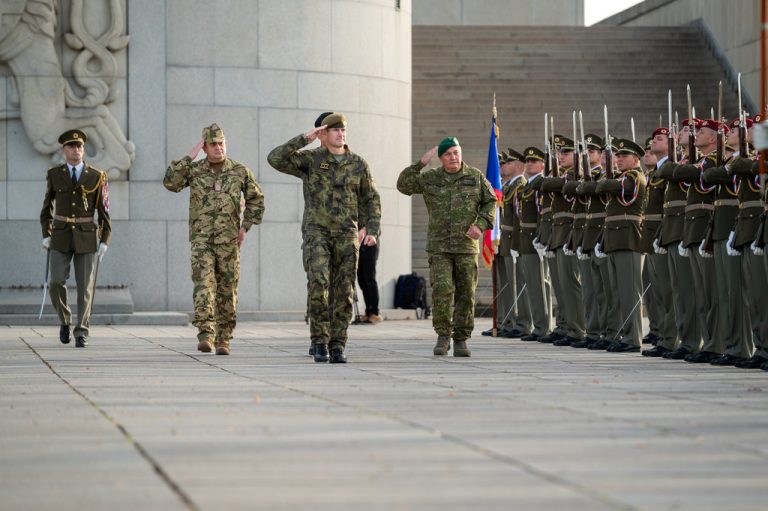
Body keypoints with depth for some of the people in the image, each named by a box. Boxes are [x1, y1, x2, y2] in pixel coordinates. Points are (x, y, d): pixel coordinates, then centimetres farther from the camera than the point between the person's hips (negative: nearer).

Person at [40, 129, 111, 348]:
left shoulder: (97, 177, -1)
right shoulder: (54, 175, 2)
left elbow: (104, 212, 1)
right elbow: (47, 207, 13)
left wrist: (105, 242, -7)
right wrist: (46, 236, 4)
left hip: (86, 238, -1)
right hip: (61, 237, 1)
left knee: (85, 286, -4)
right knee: (57, 283, -11)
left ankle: (81, 333, 4)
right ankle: (65, 321, 14)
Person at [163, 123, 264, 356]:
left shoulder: (240, 171, 4)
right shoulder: (194, 169, 3)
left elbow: (256, 199, 14)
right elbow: (170, 182, -12)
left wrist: (245, 226, 5)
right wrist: (189, 156, -12)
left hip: (228, 241, 1)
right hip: (201, 240, -1)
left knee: (227, 290, 4)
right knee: (203, 284, -17)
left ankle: (223, 339, 13)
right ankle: (205, 334, -25)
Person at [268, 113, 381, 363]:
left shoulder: (358, 164, 6)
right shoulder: (310, 159, 0)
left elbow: (372, 201, 9)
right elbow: (275, 159, -15)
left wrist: (372, 231, -6)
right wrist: (304, 138, -16)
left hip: (346, 236, 2)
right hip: (316, 233, -2)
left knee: (343, 293, -1)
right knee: (318, 282, -22)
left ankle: (337, 347, 7)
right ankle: (320, 340, -9)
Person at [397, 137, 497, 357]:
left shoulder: (475, 176, 4)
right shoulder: (430, 178, 4)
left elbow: (490, 202, 6)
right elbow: (404, 185, -3)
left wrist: (480, 225, -10)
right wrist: (421, 163, -12)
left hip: (466, 246, 1)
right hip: (439, 246, -1)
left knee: (466, 294, 1)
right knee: (442, 289, -15)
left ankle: (461, 340, 11)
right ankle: (443, 336, -4)